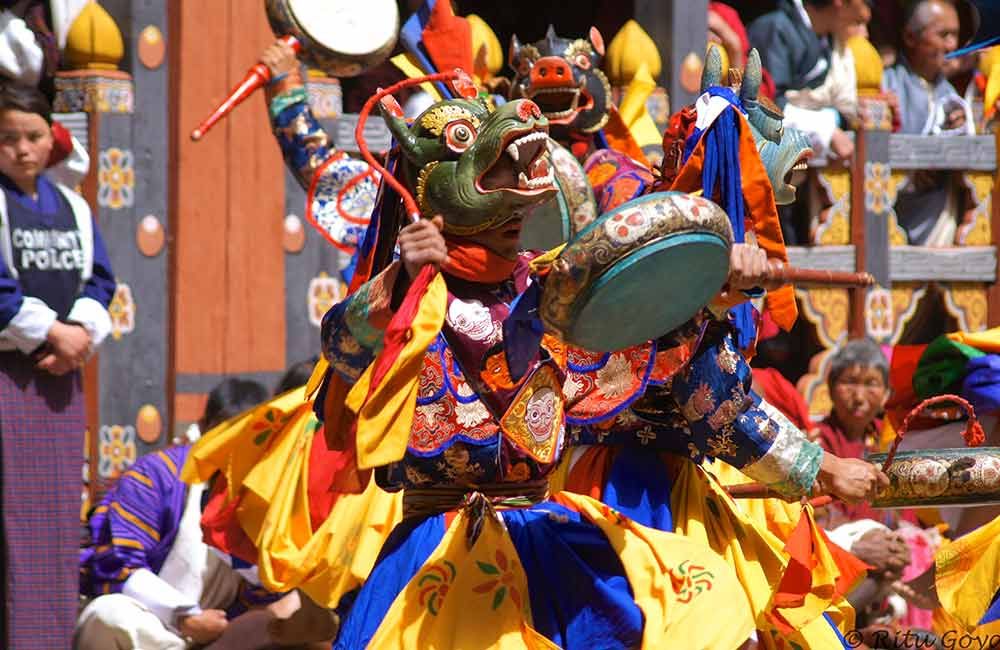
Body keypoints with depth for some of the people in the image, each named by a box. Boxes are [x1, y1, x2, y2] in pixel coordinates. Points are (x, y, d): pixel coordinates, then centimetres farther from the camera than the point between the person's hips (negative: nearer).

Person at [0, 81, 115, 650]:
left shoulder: (72, 206, 14)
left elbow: (100, 280, 9)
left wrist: (81, 333, -9)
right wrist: (51, 332, -13)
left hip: (61, 374, 6)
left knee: (60, 512, 8)